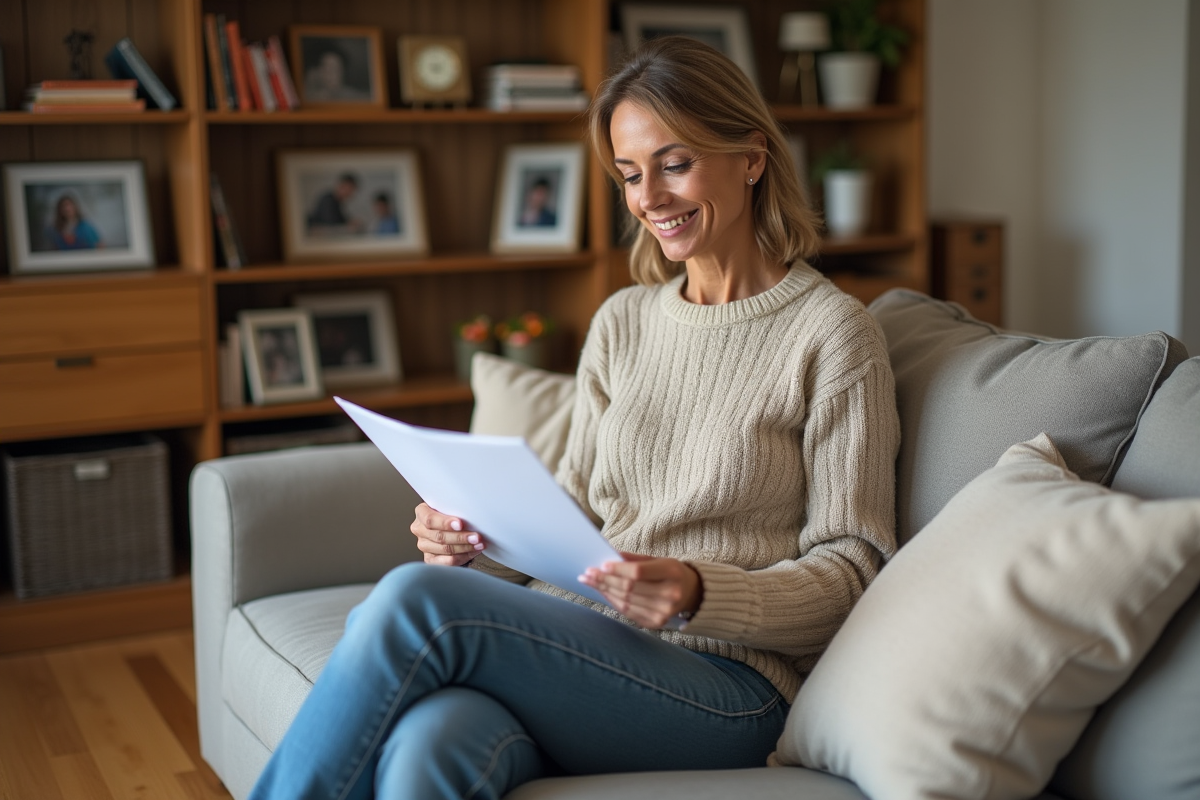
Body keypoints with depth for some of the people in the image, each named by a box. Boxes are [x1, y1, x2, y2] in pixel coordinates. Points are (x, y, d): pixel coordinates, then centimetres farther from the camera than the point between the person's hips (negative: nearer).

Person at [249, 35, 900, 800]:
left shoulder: (833, 333, -1)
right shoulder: (621, 323, 17)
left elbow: (852, 567, -3)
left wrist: (699, 594, -20)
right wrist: (481, 543, -3)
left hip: (723, 683, -4)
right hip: (576, 649, 5)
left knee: (414, 600, -27)